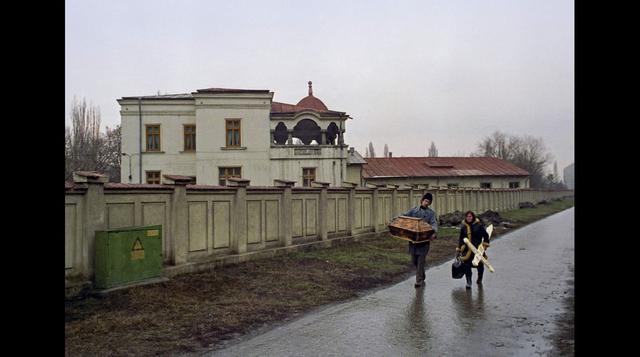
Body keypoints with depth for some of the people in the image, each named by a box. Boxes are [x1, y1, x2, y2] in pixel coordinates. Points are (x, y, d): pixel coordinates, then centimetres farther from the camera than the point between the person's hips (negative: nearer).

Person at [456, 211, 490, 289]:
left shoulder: (479, 225, -2)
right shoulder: (463, 227, 7)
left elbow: (485, 235, 4)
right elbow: (461, 239, 15)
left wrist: (485, 244, -4)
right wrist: (459, 249, 14)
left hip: (478, 248, -2)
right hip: (467, 249, 2)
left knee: (480, 264, 9)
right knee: (467, 265, -8)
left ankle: (479, 279, 33)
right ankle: (468, 282, -1)